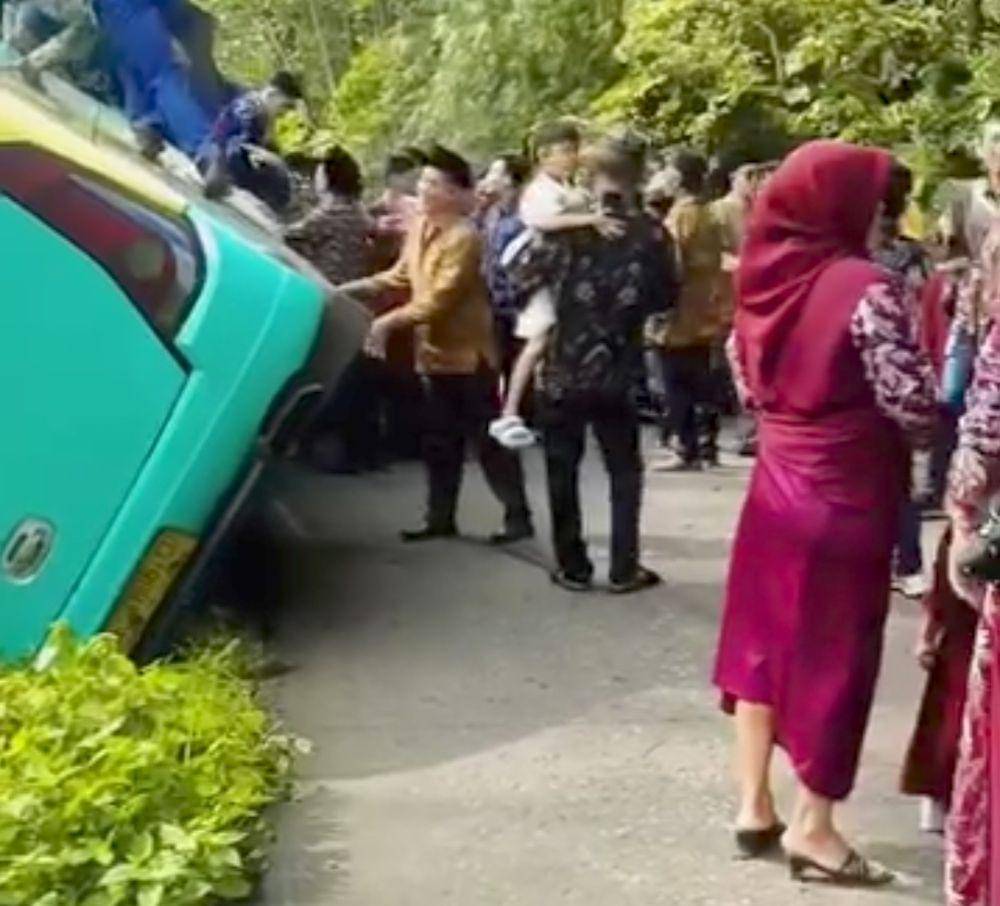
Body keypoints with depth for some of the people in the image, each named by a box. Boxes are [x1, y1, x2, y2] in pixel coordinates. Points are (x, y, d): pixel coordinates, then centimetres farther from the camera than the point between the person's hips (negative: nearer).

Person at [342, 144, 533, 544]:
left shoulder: (463, 238, -21)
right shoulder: (420, 227, 6)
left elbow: (438, 300, -26)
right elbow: (401, 275, 16)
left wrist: (389, 321, -26)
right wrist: (355, 288, 7)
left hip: (467, 353, -8)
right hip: (434, 351, 8)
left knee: (490, 440, -1)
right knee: (439, 443, 14)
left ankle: (518, 517, 8)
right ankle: (440, 518, 23)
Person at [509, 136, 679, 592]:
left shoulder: (567, 226, -10)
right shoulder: (650, 234, -6)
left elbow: (523, 274, -2)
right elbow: (667, 297, 4)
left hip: (564, 370, -1)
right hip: (619, 372, 1)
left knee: (563, 470, 10)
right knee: (624, 470, 13)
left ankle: (573, 566, 14)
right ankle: (624, 568, 12)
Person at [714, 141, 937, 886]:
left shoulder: (771, 276, 1)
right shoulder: (868, 289, -19)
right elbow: (914, 406, -18)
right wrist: (924, 434, 3)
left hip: (778, 481, 7)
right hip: (845, 495, -6)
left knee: (765, 639, 15)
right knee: (833, 654, 4)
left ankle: (755, 807, 23)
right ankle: (814, 829, 14)